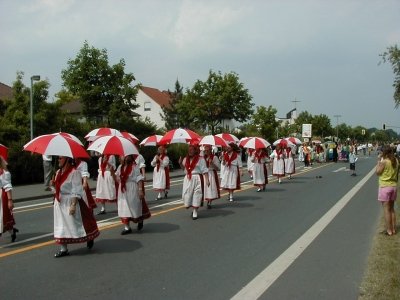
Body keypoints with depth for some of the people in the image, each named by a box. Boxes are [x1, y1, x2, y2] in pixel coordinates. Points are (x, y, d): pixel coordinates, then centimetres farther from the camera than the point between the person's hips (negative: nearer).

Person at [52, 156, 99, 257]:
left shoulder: (74, 172, -17)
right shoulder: (59, 172, 9)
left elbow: (77, 191, -20)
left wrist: (73, 205, -24)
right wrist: (54, 184, 2)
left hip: (70, 202, -8)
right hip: (59, 203, 8)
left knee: (75, 224, 4)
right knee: (61, 226, 7)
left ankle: (90, 238, 29)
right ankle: (63, 249, 13)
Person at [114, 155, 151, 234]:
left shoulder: (134, 167, -14)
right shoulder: (120, 167, 6)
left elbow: (139, 179, -15)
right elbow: (117, 179, 10)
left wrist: (140, 190, -21)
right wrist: (112, 172, -5)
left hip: (132, 191, -6)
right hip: (123, 191, 6)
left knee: (135, 207, 7)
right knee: (124, 209, 4)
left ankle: (140, 220, 36)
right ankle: (127, 227, 11)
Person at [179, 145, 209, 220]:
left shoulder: (200, 159, -8)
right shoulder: (185, 159, 10)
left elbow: (204, 171, -11)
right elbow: (184, 168, 23)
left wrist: (207, 180, -19)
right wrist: (180, 163, 5)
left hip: (197, 179, -5)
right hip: (187, 179, 5)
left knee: (196, 195, 0)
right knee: (187, 195, 6)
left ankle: (195, 212, 12)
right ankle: (193, 208, 29)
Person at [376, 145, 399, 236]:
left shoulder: (384, 162, -17)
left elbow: (377, 172, -8)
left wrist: (379, 161, -4)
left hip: (385, 187, -7)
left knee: (386, 209, 1)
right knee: (392, 209, 17)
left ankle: (389, 230, 5)